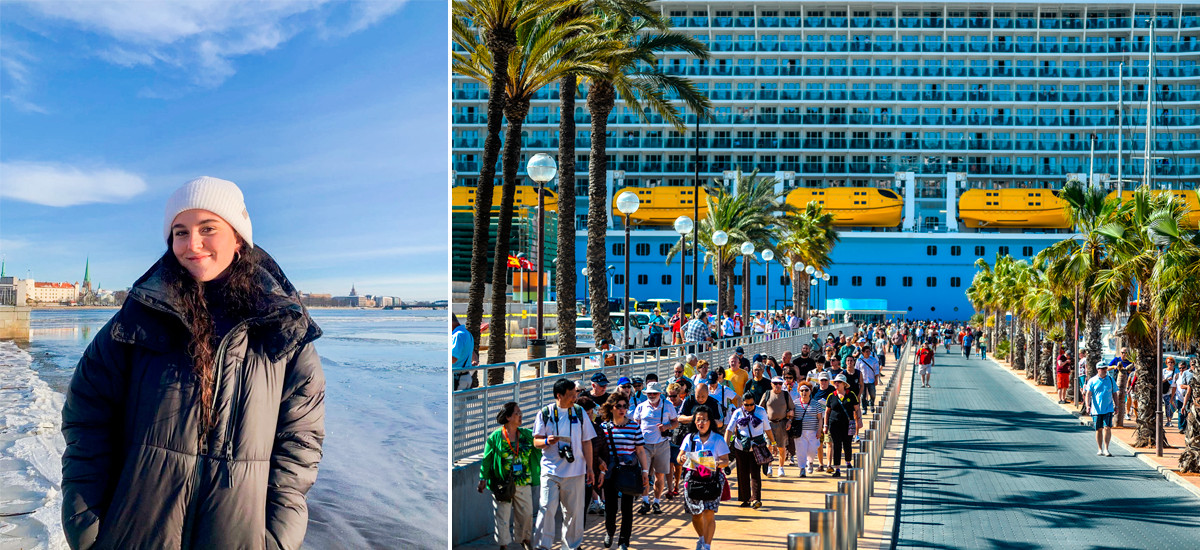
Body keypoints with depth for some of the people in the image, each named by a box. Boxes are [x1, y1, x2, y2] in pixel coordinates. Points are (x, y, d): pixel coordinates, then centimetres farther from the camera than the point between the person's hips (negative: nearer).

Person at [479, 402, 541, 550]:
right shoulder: (495, 437, -5)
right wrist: (483, 478, -5)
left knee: (526, 513, 11)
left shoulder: (526, 434, 5)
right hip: (502, 483, -4)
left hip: (523, 482, 4)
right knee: (503, 515, 1)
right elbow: (487, 459, -2)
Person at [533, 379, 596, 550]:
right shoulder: (545, 413, 1)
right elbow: (536, 441, 5)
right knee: (547, 508, -10)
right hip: (550, 470, -2)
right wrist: (547, 441, -18)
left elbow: (586, 442, 10)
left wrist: (589, 467, 6)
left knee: (574, 511, 7)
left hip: (575, 471, 2)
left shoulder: (579, 412, 6)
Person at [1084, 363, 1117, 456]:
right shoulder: (1092, 381, 2)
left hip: (1108, 409, 1)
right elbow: (1089, 393, -3)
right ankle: (1099, 449, 17)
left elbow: (1114, 393, 15)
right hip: (1096, 409, -1)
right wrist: (1088, 404, -16)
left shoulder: (1111, 380, 8)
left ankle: (1106, 449, -6)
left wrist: (1116, 405, 12)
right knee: (1099, 429, 6)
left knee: (1107, 428, -11)